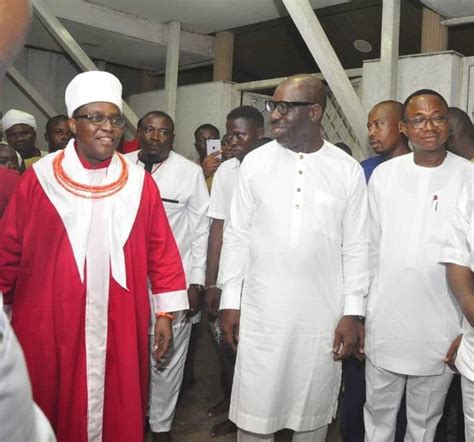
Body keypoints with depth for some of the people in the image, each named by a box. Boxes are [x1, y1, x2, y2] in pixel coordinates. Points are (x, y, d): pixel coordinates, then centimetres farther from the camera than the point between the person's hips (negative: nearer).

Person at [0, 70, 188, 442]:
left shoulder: (140, 182, 1)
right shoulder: (39, 178, -2)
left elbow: (161, 251, 3)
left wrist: (166, 312, 3)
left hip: (119, 328, 1)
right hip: (49, 327, 0)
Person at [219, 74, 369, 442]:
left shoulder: (348, 170, -1)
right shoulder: (255, 162, 0)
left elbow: (356, 247, 1)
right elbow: (237, 236, 3)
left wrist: (352, 313, -2)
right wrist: (230, 301, 1)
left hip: (323, 314, 0)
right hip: (262, 311, 1)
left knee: (313, 411, 15)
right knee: (255, 411, 8)